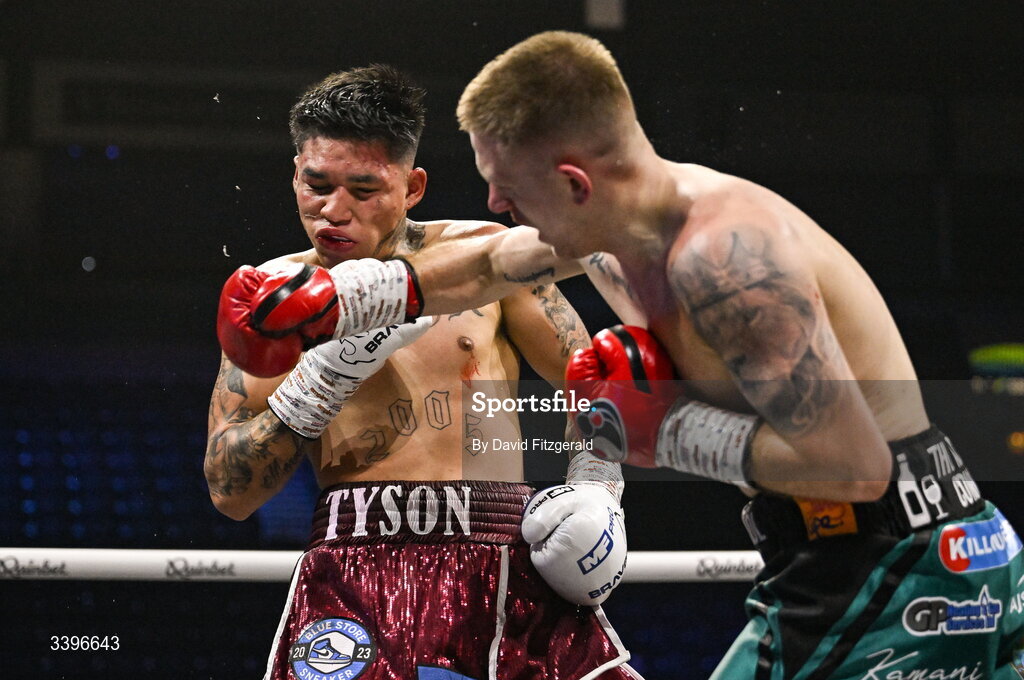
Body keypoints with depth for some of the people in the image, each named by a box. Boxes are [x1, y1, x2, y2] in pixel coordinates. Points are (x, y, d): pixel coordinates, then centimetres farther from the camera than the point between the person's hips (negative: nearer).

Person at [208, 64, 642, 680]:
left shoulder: (484, 254, 10)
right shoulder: (276, 297, 9)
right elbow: (230, 492, 3)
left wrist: (597, 485, 0)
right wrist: (324, 374, -8)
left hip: (509, 565, 2)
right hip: (358, 566, -1)